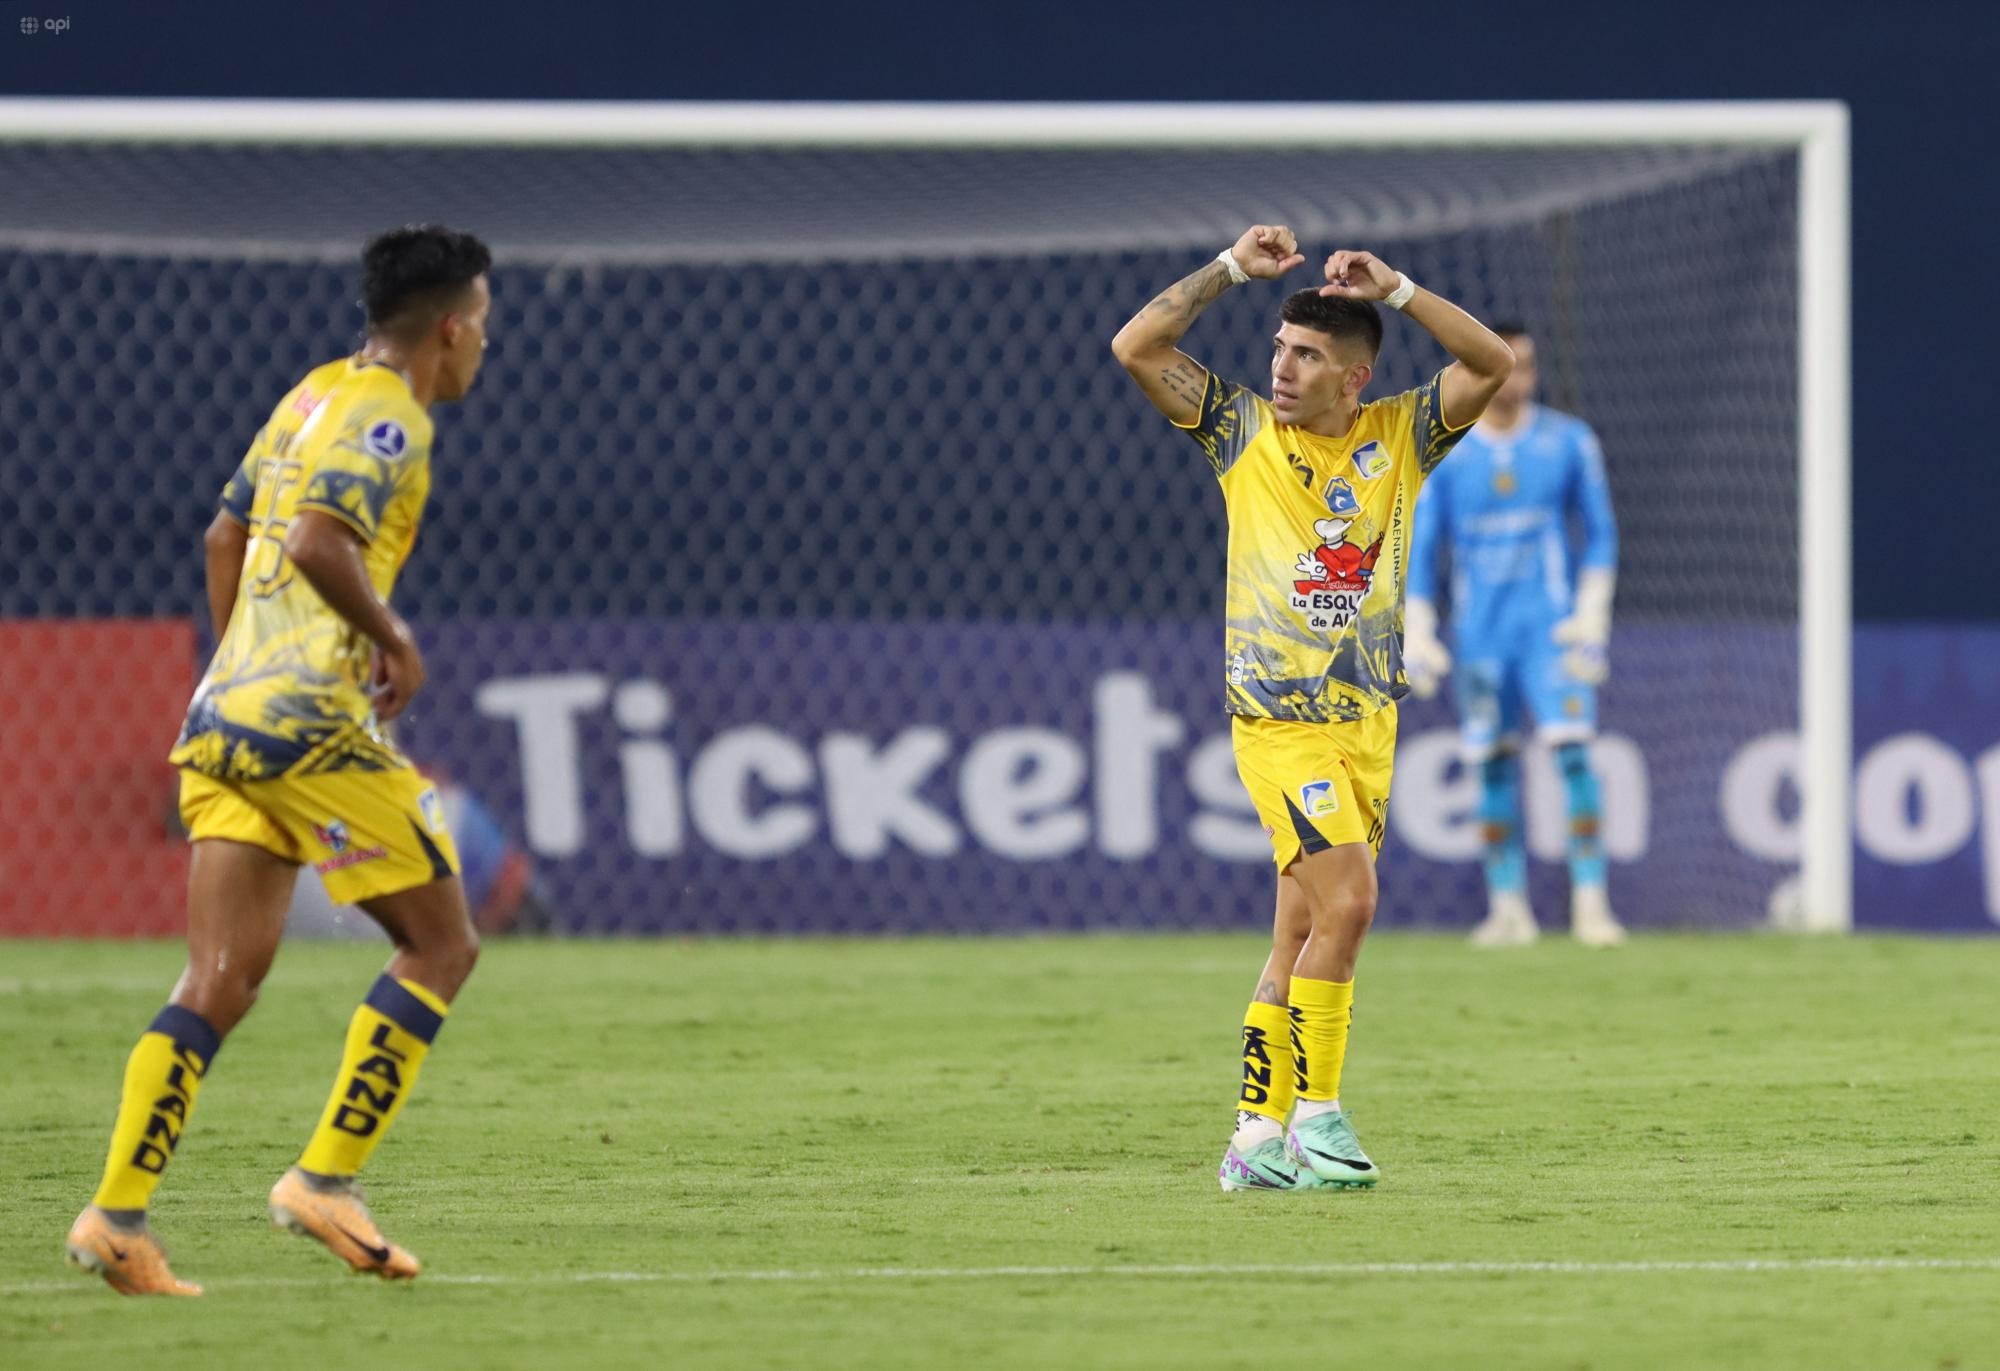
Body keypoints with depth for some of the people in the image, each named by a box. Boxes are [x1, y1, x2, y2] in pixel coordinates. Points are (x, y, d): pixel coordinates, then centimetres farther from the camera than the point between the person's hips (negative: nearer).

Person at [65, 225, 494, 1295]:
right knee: (441, 944, 4)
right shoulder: (388, 421, -9)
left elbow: (225, 537, 27)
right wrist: (391, 637, -10)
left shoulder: (310, 397, 19)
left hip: (221, 720, 9)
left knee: (220, 984, 4)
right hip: (312, 724, -9)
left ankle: (116, 1212, -6)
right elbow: (315, 543, -23)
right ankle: (326, 1178, -1)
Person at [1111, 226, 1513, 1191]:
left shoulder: (1399, 437, 7)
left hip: (1369, 721, 4)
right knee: (1347, 900, -18)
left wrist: (1394, 290, -8)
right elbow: (1136, 348, -4)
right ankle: (1316, 1117, -11)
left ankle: (1257, 1136, 10)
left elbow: (1490, 364, -3)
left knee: (1299, 940, 6)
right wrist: (1232, 269, -6)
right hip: (1279, 720, -4)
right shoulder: (1244, 431, 2)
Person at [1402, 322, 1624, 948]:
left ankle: (1590, 901, -14)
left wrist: (1592, 611, -4)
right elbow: (1421, 547, 6)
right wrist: (1417, 633, 0)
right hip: (1478, 632, 1)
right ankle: (1507, 905, 10)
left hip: (1551, 625, -1)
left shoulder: (1568, 442, 2)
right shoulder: (1447, 455, 3)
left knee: (1572, 749, -14)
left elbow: (1600, 533, 6)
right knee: (1493, 765, 2)